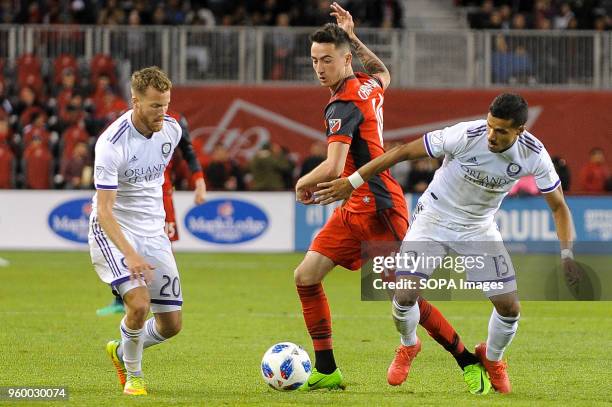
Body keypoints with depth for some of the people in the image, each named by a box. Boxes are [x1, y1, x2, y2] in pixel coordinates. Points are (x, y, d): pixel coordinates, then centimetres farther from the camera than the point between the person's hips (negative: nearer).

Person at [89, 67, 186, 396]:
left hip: (153, 233, 6)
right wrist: (130, 255, -37)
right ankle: (133, 375, -1)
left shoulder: (172, 130, -3)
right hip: (114, 232, -6)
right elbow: (104, 210, -26)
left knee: (171, 324, 3)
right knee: (139, 303, -27)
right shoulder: (111, 143, -23)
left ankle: (120, 351, 34)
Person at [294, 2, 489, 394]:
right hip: (354, 210, 10)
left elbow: (333, 168, -30)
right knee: (306, 276, 3)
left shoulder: (344, 105, -19)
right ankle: (327, 371, 5)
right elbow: (384, 73, 35)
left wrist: (303, 182, -10)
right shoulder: (368, 86, 7)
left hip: (379, 209, -10)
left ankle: (470, 363, 4)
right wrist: (354, 37, 30)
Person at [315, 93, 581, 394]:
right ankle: (409, 346, 19)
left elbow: (558, 206, -7)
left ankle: (492, 358, 29)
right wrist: (353, 182, -21)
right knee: (405, 295, -16)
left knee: (510, 307, -5)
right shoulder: (466, 135, -29)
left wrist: (567, 255, -19)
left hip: (479, 228, 2)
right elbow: (404, 151, -21)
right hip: (434, 220, -2)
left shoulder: (534, 155, -20)